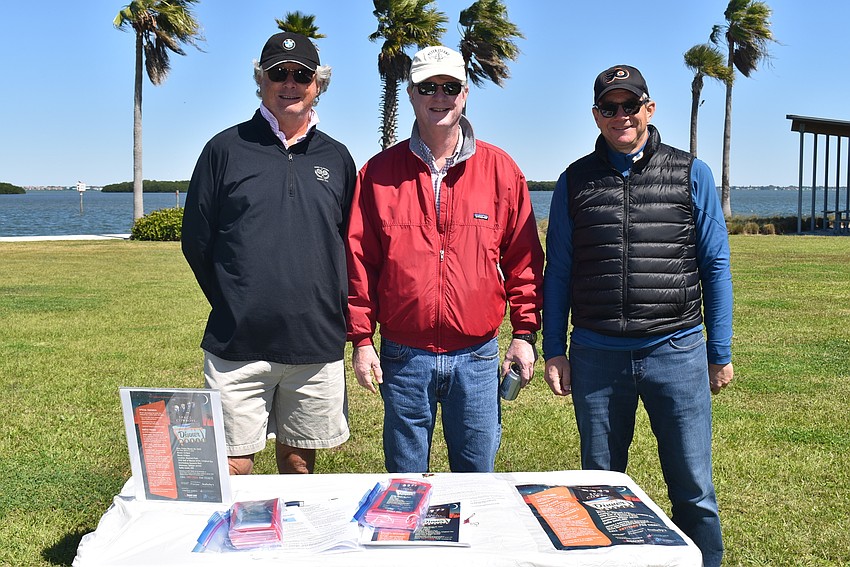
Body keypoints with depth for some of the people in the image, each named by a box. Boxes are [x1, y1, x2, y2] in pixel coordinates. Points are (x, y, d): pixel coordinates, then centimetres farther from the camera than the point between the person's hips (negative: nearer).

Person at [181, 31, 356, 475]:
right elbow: (196, 241, 5)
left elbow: (351, 245, 15)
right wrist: (234, 306, 5)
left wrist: (334, 312, 8)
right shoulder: (225, 149, 3)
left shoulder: (336, 158, 10)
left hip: (317, 346, 2)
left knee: (299, 464, 13)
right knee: (231, 469, 2)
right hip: (237, 345, -2)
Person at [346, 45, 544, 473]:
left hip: (477, 356, 0)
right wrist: (360, 338, -1)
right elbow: (359, 259, 3)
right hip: (402, 357, 0)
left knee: (478, 477, 10)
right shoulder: (380, 172, 3)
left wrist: (525, 332, 2)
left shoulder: (500, 170, 4)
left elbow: (523, 258, 6)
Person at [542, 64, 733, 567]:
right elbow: (558, 272, 9)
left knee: (693, 488, 4)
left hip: (676, 352, -1)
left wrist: (720, 352, 3)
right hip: (596, 356, 1)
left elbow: (715, 267, 5)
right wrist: (553, 350, 4)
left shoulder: (692, 175, 4)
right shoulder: (576, 181, 7)